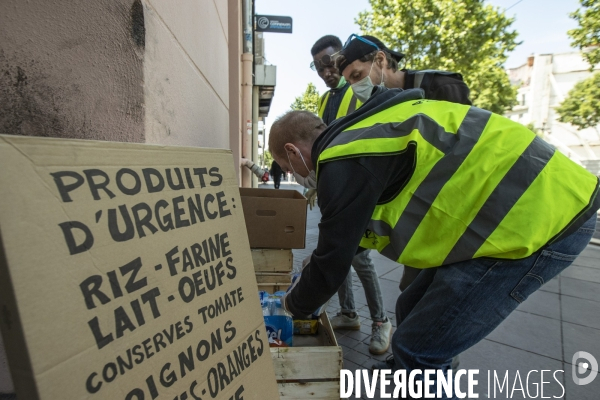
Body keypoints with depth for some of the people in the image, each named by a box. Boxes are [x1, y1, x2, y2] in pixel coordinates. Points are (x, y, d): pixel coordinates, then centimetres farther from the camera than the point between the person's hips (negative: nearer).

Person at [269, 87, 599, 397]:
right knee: (413, 310, 18)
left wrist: (296, 304, 11)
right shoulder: (357, 133, 12)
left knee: (418, 349, -4)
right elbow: (344, 234, 22)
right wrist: (307, 283, 30)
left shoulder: (344, 160, -18)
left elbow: (332, 262, -10)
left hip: (537, 218, -9)